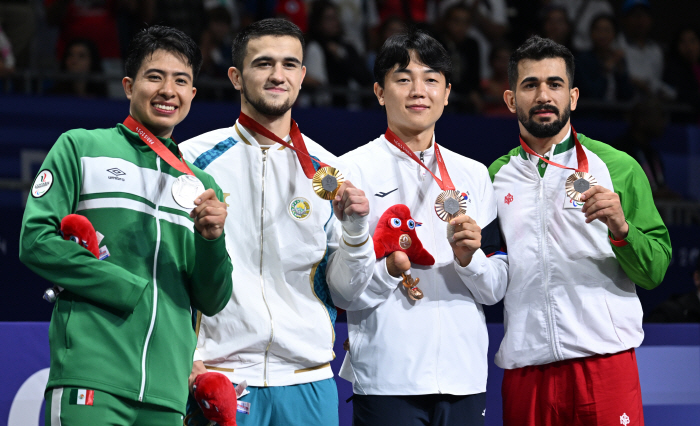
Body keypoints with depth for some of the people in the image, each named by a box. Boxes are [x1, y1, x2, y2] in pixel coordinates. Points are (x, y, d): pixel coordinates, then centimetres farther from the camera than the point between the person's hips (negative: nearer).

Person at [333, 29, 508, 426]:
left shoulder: (473, 175, 14)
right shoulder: (354, 170, 1)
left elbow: (496, 289, 11)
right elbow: (340, 291, -4)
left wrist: (469, 258, -8)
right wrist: (388, 269, -21)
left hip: (464, 377, 4)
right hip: (386, 380, -4)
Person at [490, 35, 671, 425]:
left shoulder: (618, 168, 4)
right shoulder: (495, 176, 12)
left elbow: (655, 272, 0)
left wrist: (620, 229, -16)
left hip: (604, 361, -2)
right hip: (524, 368, 3)